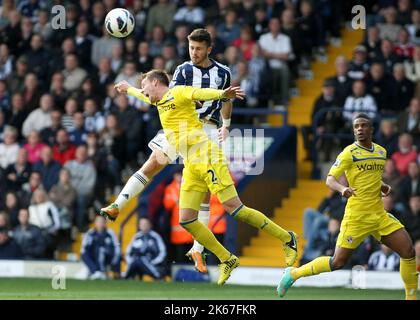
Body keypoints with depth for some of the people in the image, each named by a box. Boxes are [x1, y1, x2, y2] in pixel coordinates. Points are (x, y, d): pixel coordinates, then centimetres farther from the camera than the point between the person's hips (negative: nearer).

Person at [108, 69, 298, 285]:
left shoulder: (178, 93, -2)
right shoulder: (160, 101, 23)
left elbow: (201, 93, -22)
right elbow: (144, 96, 47)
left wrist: (222, 94, -41)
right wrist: (127, 89, 65)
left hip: (207, 158, -9)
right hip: (191, 166, 9)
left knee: (234, 208, -15)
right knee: (186, 220, -1)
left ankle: (287, 239, -4)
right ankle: (227, 260, 9)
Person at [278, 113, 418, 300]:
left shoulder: (381, 152, 13)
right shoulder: (349, 153, -6)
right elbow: (330, 179, -11)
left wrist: (383, 186, 8)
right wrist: (342, 189, -33)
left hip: (379, 214, 6)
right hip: (357, 216, -6)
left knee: (409, 252, -4)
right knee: (338, 262, -7)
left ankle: (411, 297, 8)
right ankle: (293, 274, 10)